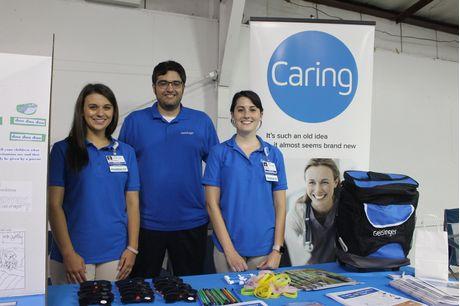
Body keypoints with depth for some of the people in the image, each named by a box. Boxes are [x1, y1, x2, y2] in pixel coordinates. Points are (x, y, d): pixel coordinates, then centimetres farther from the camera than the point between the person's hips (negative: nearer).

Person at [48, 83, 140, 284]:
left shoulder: (126, 152, 7)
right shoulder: (63, 149, 0)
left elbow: (132, 203, 6)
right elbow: (54, 205, -4)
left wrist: (132, 248, 0)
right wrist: (68, 253, -10)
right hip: (74, 254, -2)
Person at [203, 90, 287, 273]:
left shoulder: (274, 154, 4)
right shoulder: (219, 152, -1)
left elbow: (280, 204, 4)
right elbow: (212, 203, -4)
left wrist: (277, 250, -3)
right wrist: (229, 250, -9)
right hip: (228, 249, -1)